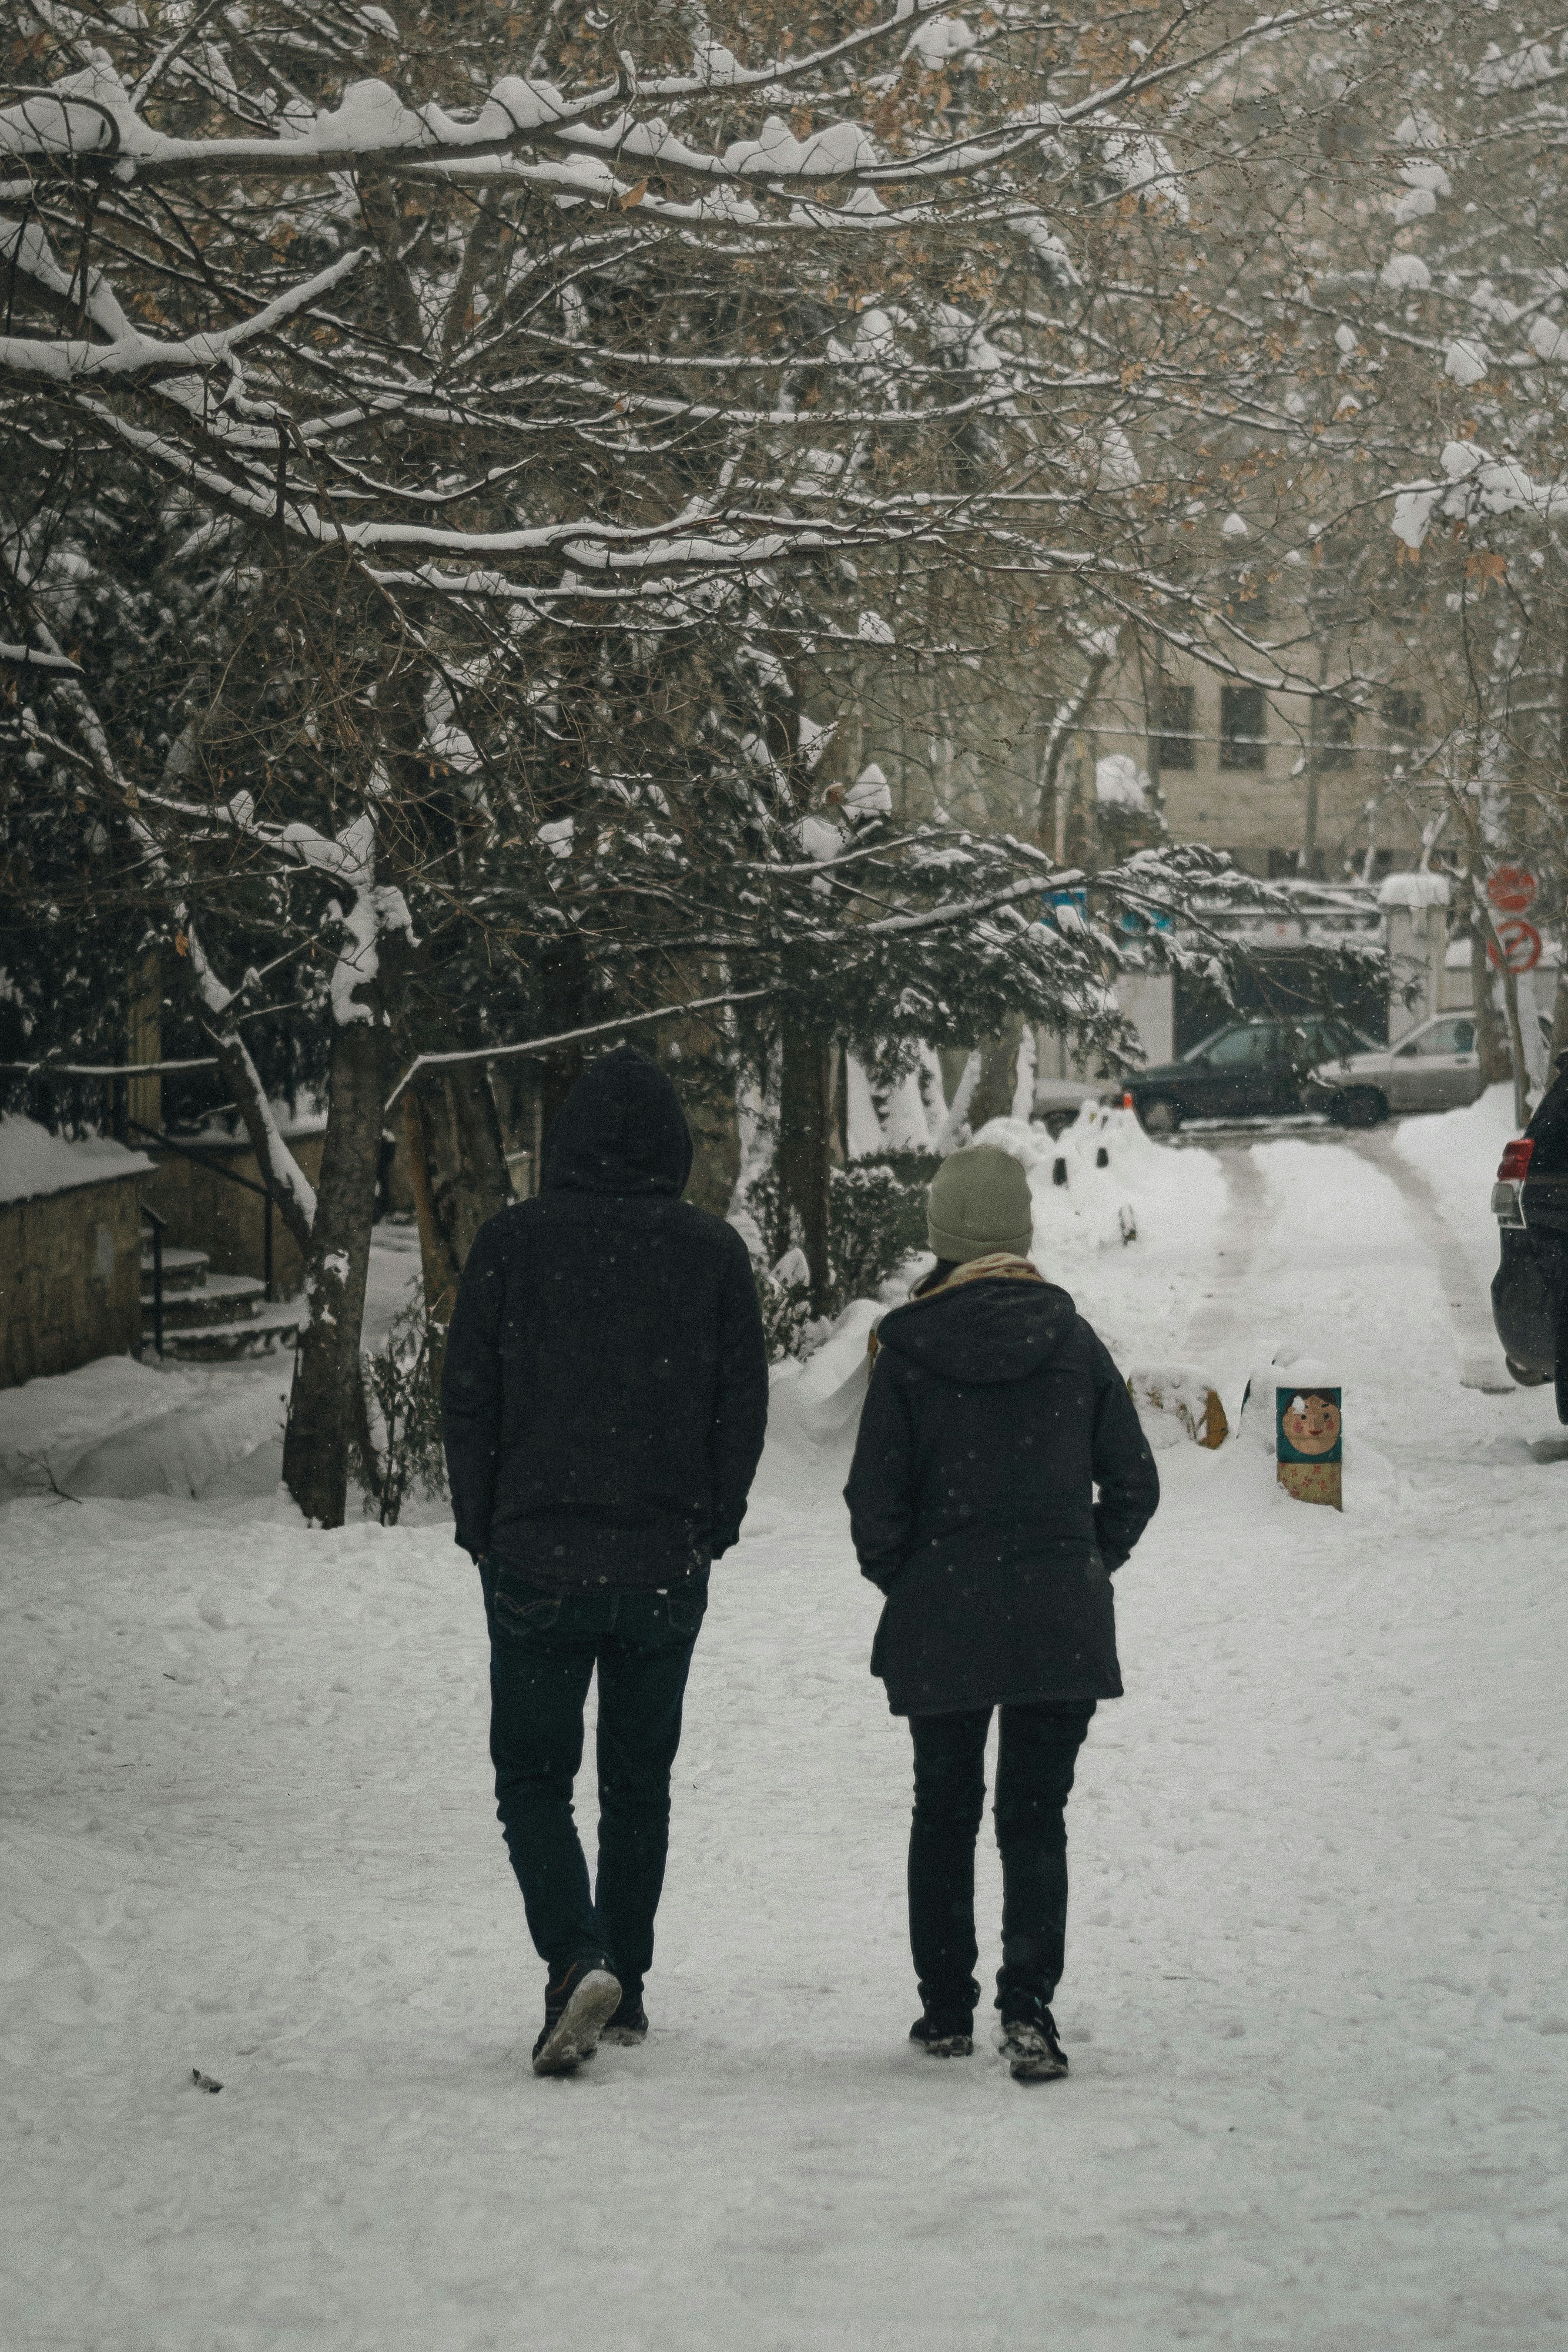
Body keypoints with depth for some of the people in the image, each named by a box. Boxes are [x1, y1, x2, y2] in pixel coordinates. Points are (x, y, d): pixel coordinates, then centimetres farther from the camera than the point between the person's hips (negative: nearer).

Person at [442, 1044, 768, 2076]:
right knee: (639, 1781, 15)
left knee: (533, 1777, 6)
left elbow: (467, 1398, -3)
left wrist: (486, 1531, 8)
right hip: (666, 1565, 2)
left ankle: (578, 1961, -16)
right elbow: (745, 1406, 3)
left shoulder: (514, 1242, -6)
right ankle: (625, 1992, 19)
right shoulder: (714, 1251, -1)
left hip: (537, 1558, -2)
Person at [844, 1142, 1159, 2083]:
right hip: (1060, 1624, 0)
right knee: (1036, 1815, 4)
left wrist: (907, 1585, 10)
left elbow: (875, 1504, -6)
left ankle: (947, 2009, 19)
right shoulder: (1072, 1340, -1)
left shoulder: (908, 1350, -6)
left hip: (940, 1621, 0)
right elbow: (1134, 1483, 2)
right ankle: (1028, 2004, -12)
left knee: (945, 1811, 15)